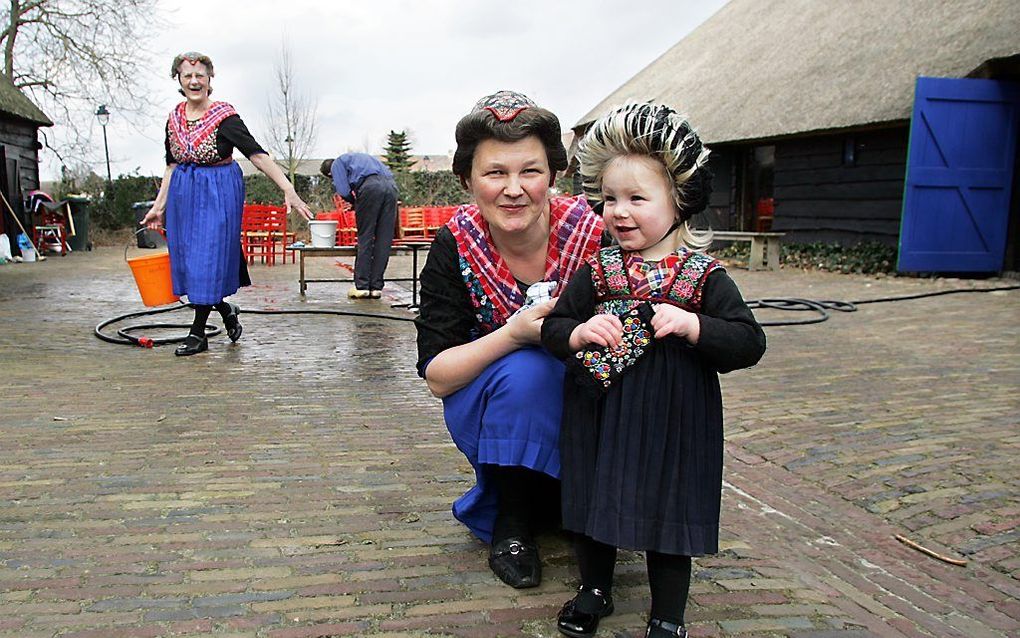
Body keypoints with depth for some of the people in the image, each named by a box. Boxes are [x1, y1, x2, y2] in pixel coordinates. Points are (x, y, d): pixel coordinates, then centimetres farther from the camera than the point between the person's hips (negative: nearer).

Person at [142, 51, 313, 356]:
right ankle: (225, 309, 31)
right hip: (183, 193, 6)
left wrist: (288, 191, -28)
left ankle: (198, 334, 7)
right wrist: (159, 206, 11)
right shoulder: (174, 118, 7)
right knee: (186, 259, 8)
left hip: (218, 193, -6)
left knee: (208, 258, -5)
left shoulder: (223, 116, -11)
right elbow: (172, 165, 13)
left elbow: (257, 154, -19)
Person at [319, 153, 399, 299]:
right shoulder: (358, 157, 40)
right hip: (391, 185, 6)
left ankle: (362, 286, 2)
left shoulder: (337, 164, 18)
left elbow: (343, 191, 3)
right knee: (384, 240, 5)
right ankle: (376, 287, 7)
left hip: (370, 186, -6)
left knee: (365, 238, 2)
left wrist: (354, 202, 24)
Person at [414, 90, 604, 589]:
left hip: (585, 404, 2)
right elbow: (437, 376, -19)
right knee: (526, 369, -31)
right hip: (486, 409, -2)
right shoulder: (455, 246, -17)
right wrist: (516, 333, -36)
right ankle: (512, 521, -8)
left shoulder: (592, 234, -18)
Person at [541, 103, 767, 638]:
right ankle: (595, 588, 43)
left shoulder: (705, 278, -8)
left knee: (669, 512, 11)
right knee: (593, 501, 17)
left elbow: (750, 343, -12)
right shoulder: (596, 273, -2)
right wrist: (580, 334, -20)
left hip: (673, 427, -2)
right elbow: (552, 327, 2)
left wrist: (692, 326, -26)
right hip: (600, 420, 3)